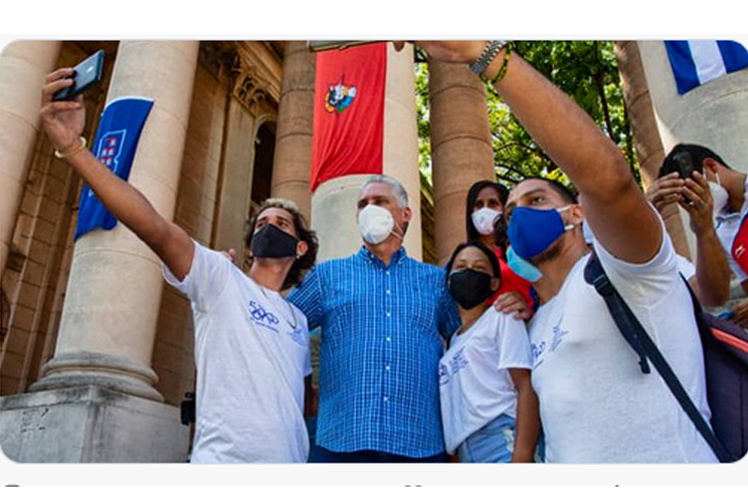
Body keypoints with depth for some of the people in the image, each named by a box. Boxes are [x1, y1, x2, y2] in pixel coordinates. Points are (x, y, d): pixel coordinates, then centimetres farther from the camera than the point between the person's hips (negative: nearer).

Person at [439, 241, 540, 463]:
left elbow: (527, 388, -6)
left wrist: (522, 457, -18)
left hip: (504, 445, -6)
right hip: (468, 455, 6)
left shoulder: (501, 317, 6)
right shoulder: (452, 340, 24)